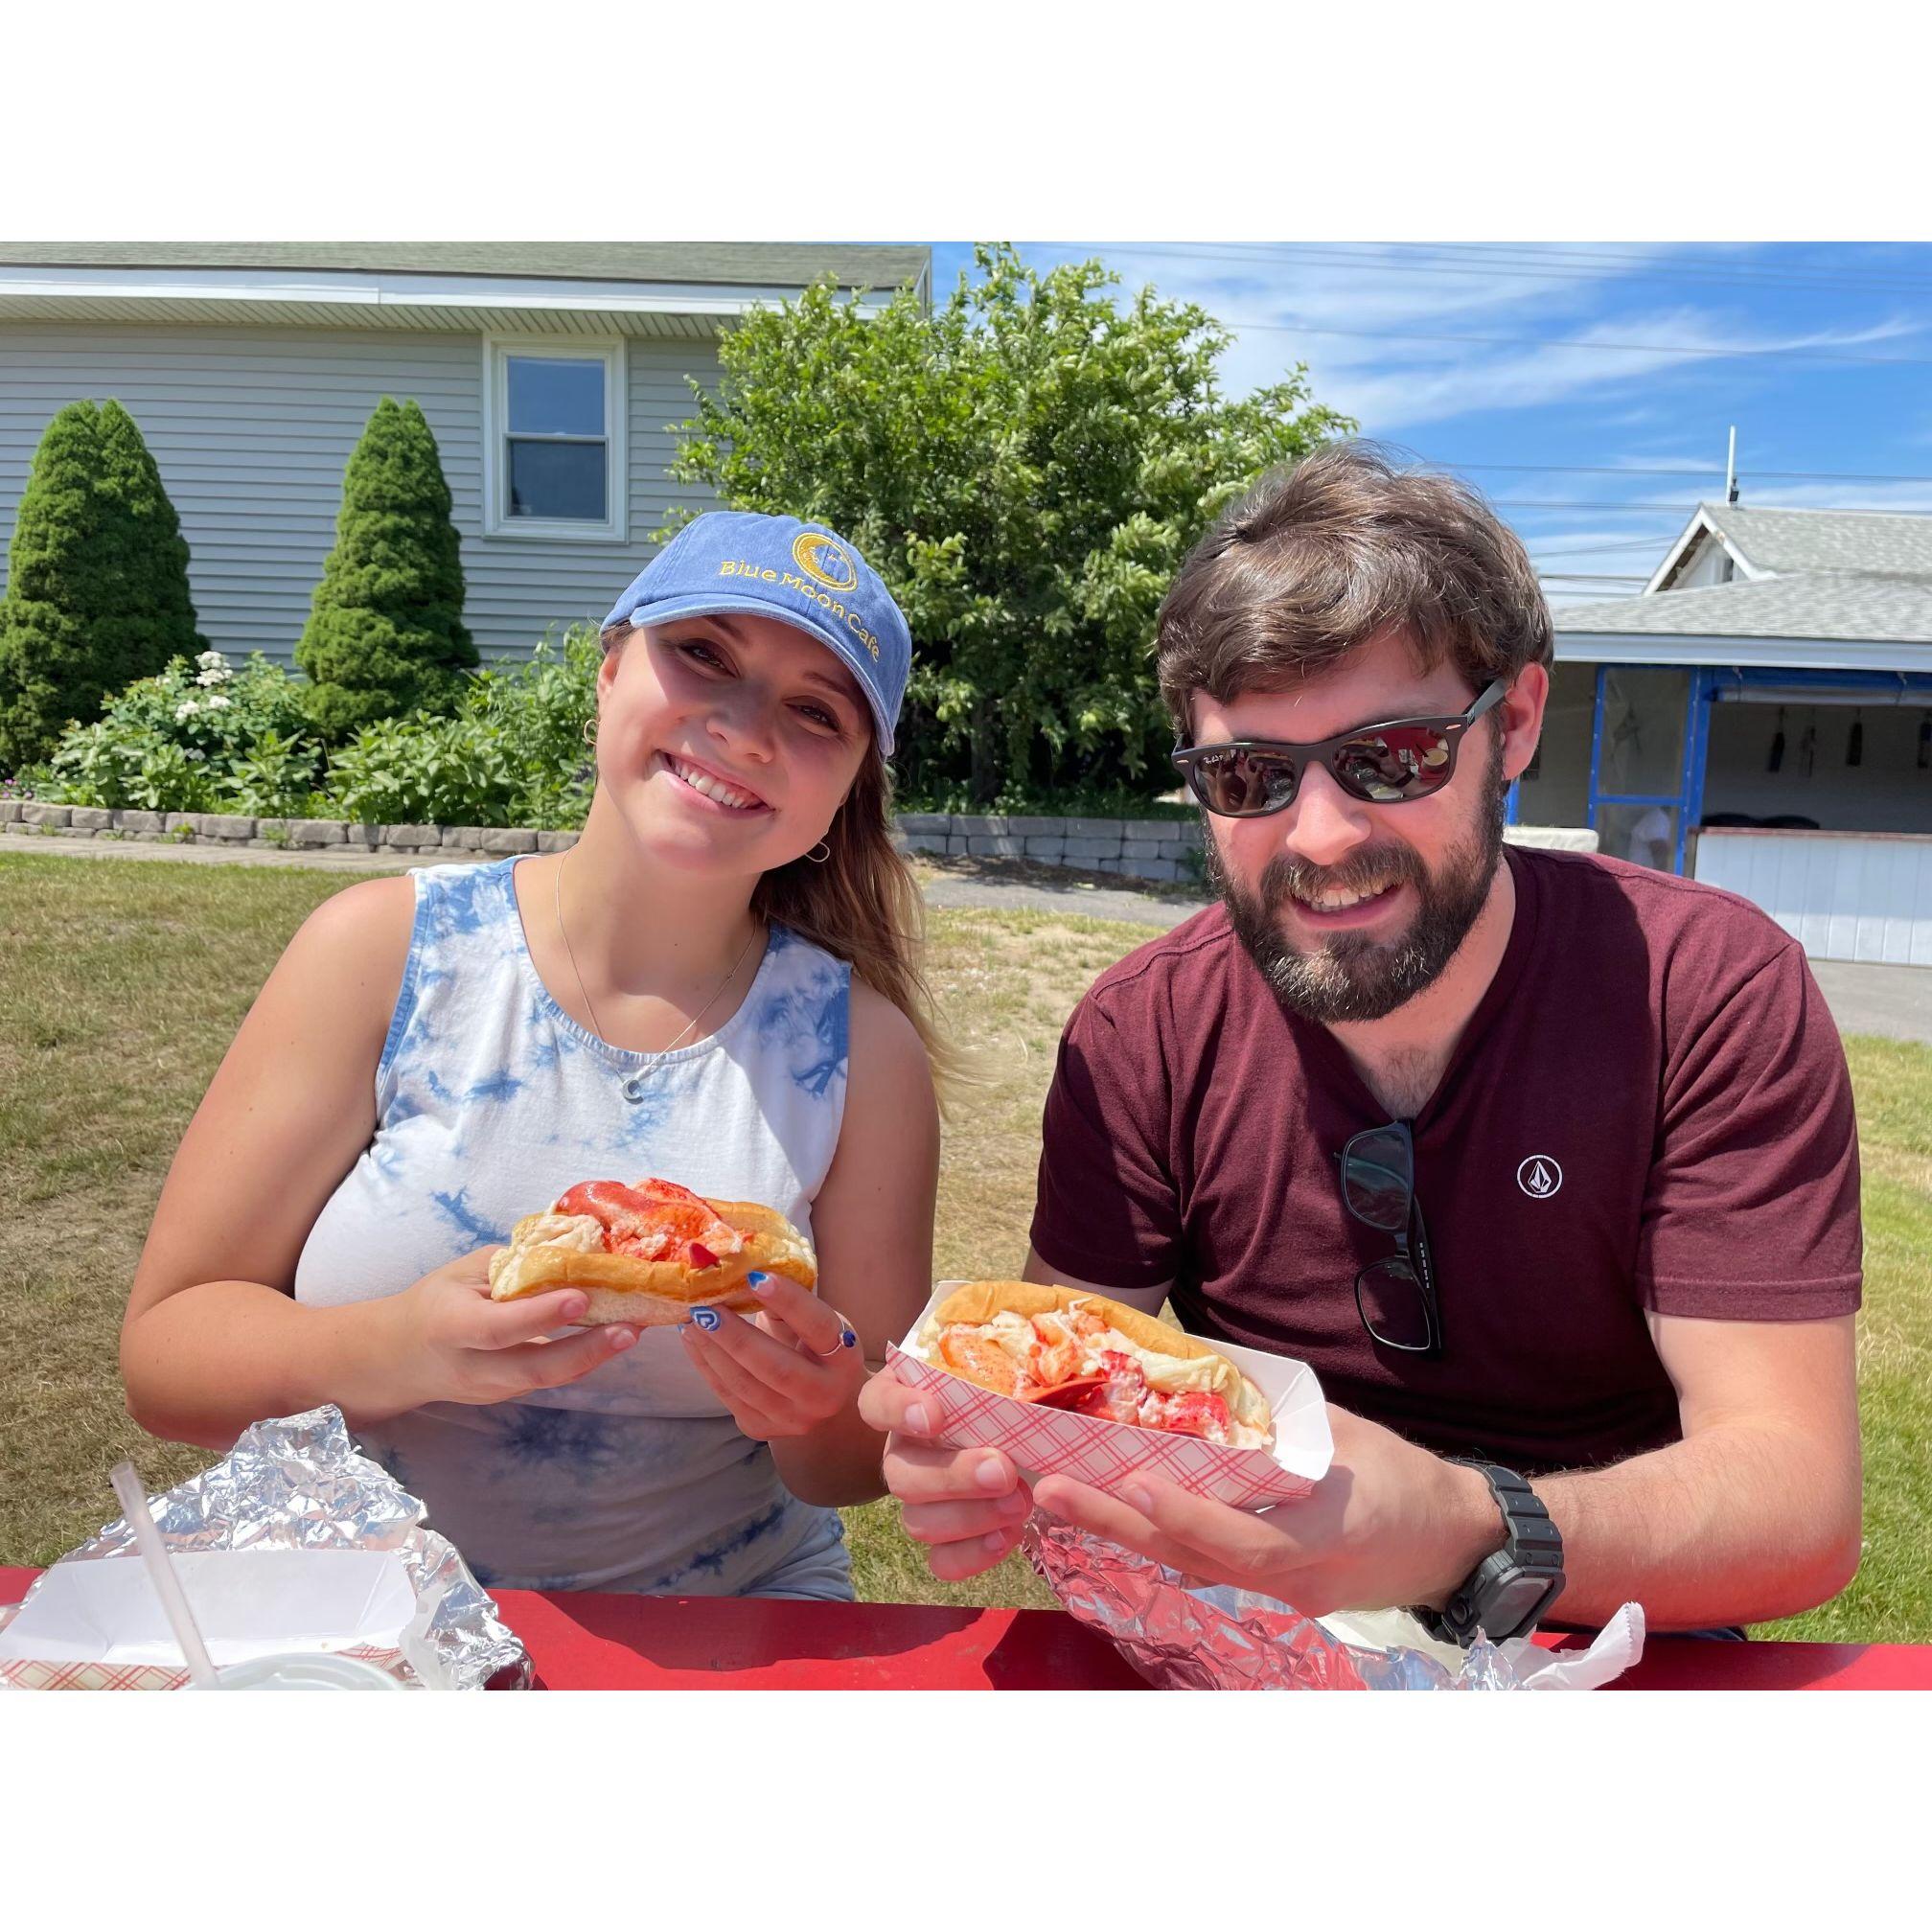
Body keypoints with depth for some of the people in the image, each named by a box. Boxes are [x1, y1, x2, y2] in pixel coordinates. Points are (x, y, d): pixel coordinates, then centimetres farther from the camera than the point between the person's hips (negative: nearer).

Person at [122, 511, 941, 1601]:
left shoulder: (863, 1049, -9)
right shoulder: (385, 951, -9)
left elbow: (865, 1466, 0)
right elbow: (165, 1348, -6)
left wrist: (822, 1418, -22)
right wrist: (402, 1350, -25)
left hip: (720, 1615, 3)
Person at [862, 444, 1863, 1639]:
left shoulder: (1710, 990, -15)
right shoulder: (1139, 1035, -10)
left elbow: (1803, 1505, -19)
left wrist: (1469, 1539, -38)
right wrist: (984, 1453, -30)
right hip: (1234, 1658, 0)